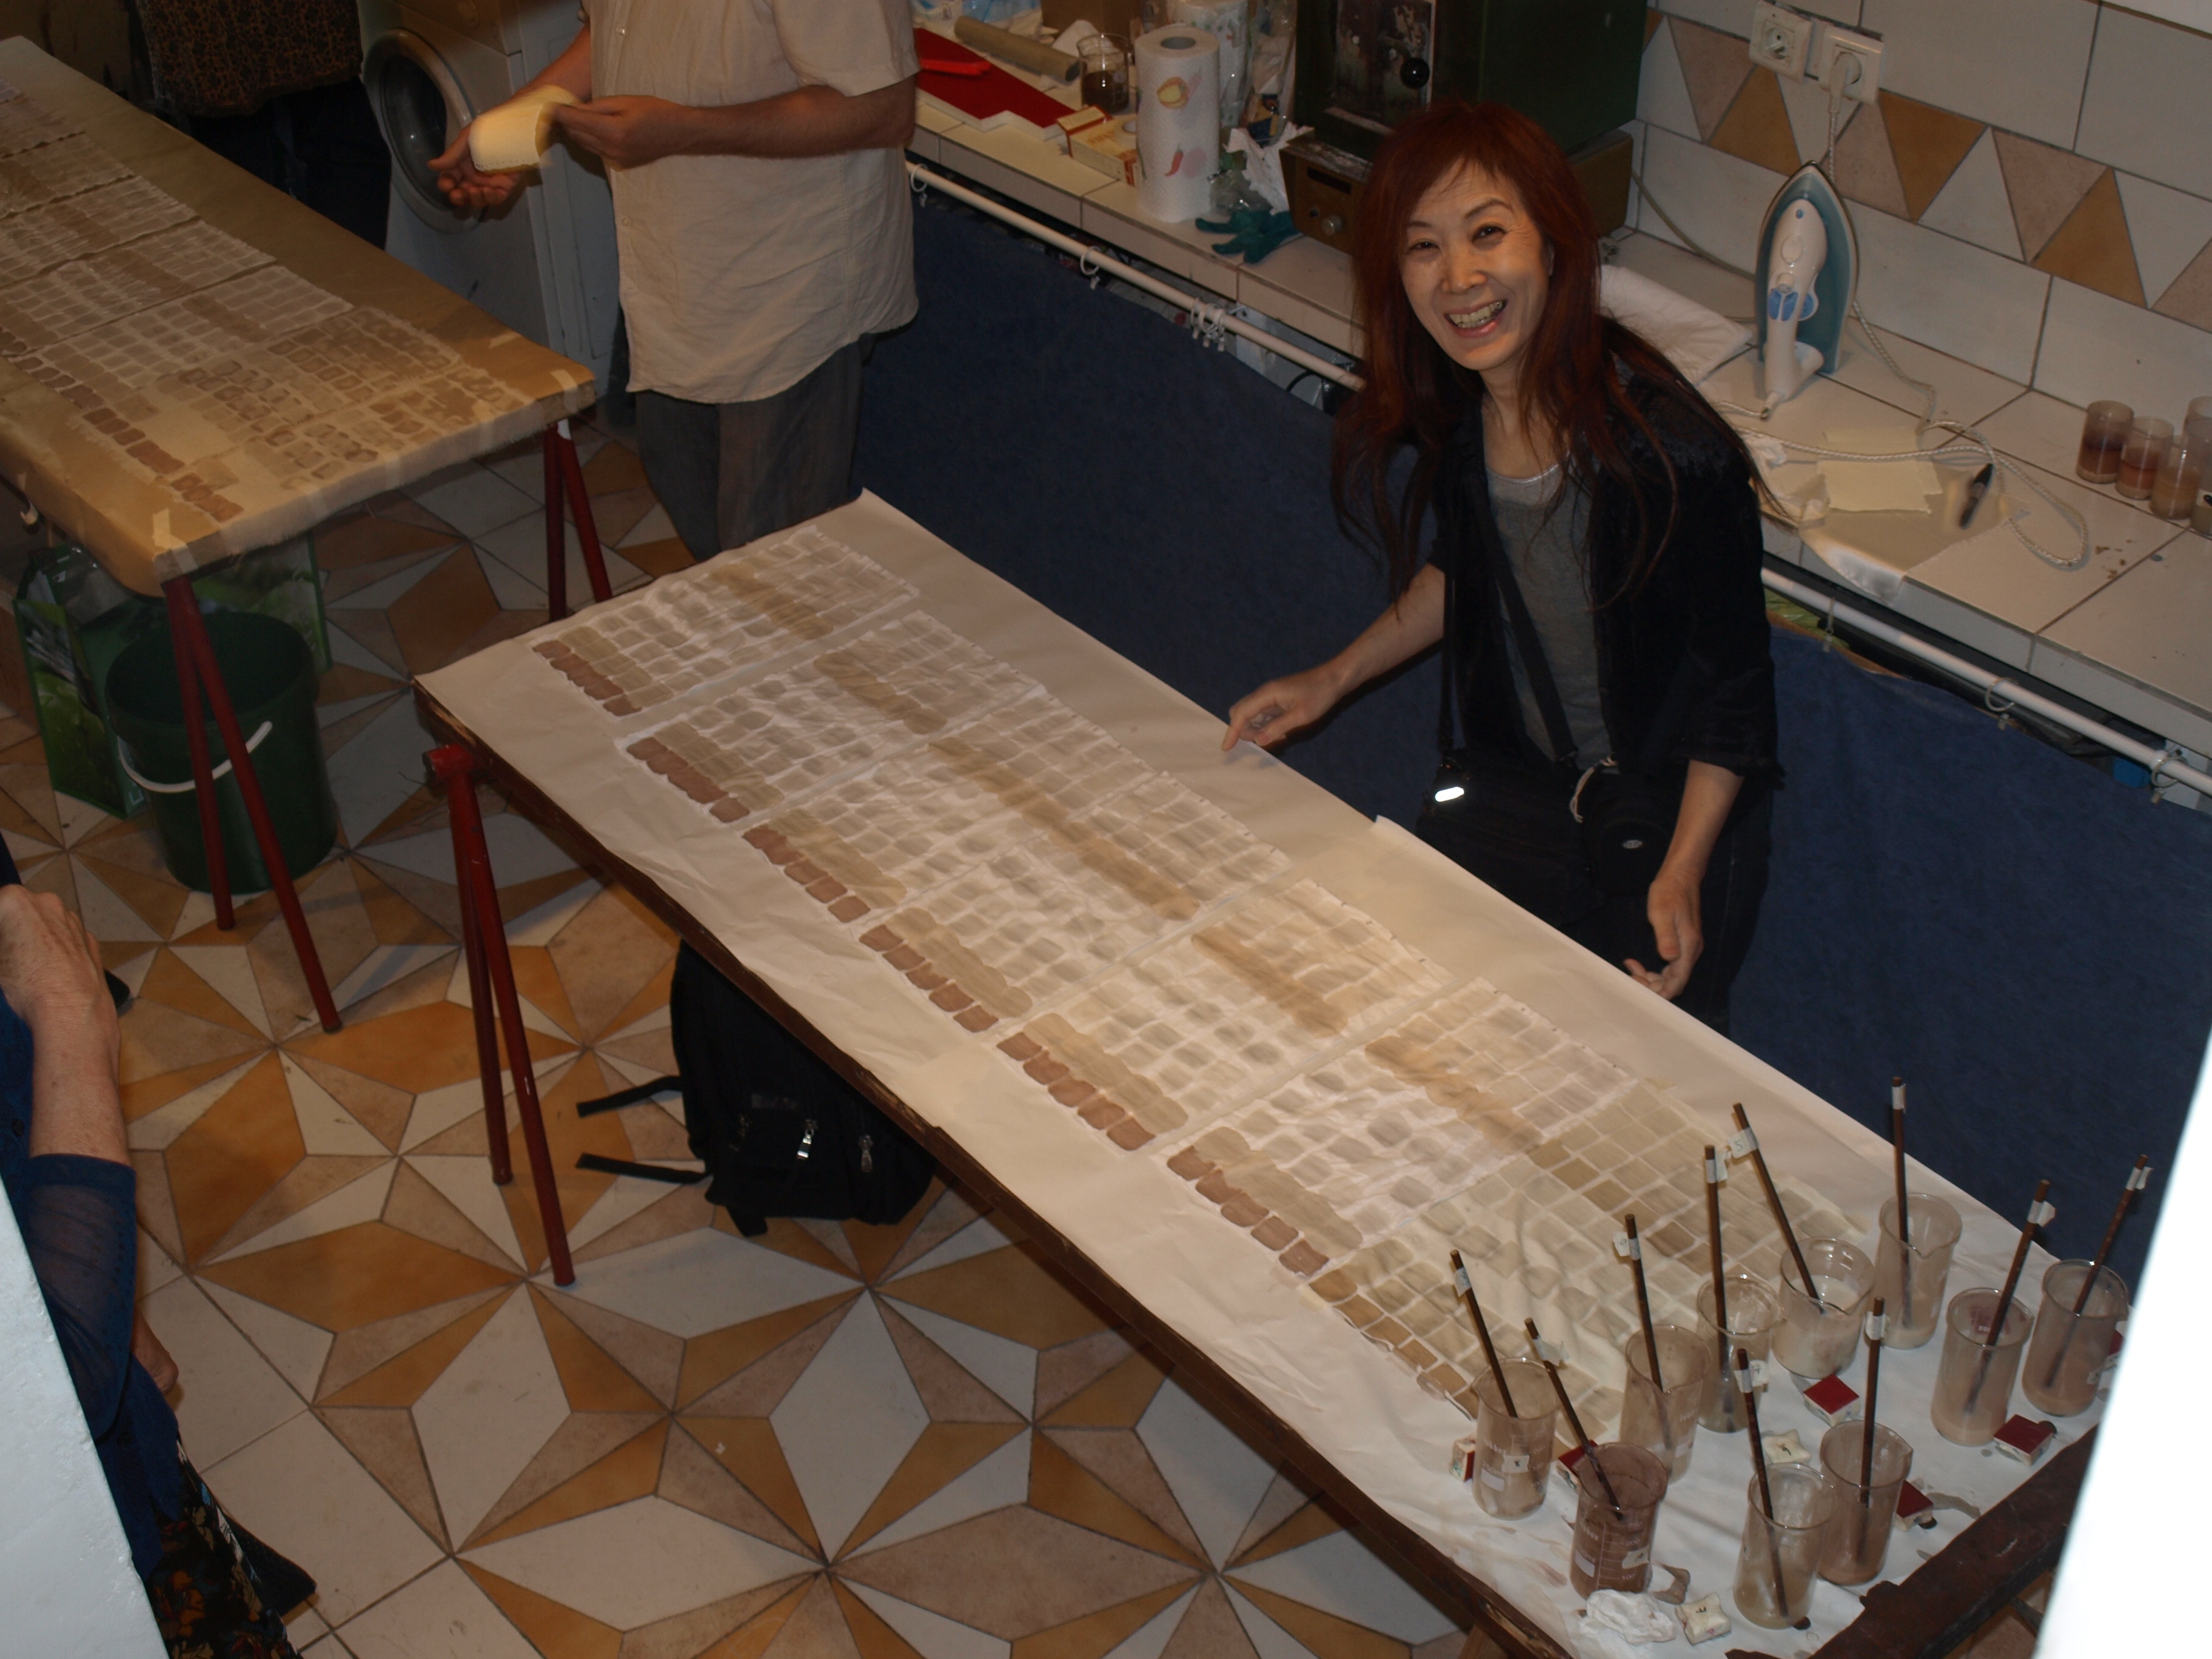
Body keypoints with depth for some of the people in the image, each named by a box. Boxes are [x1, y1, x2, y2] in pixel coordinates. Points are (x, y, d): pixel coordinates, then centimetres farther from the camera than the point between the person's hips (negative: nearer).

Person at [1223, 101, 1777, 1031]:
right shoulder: (1449, 413, -11)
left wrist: (1681, 876, -23)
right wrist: (1334, 680, 8)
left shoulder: (1671, 452, -31)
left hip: (1671, 818, -5)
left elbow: (1736, 683, -18)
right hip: (1509, 786, 5)